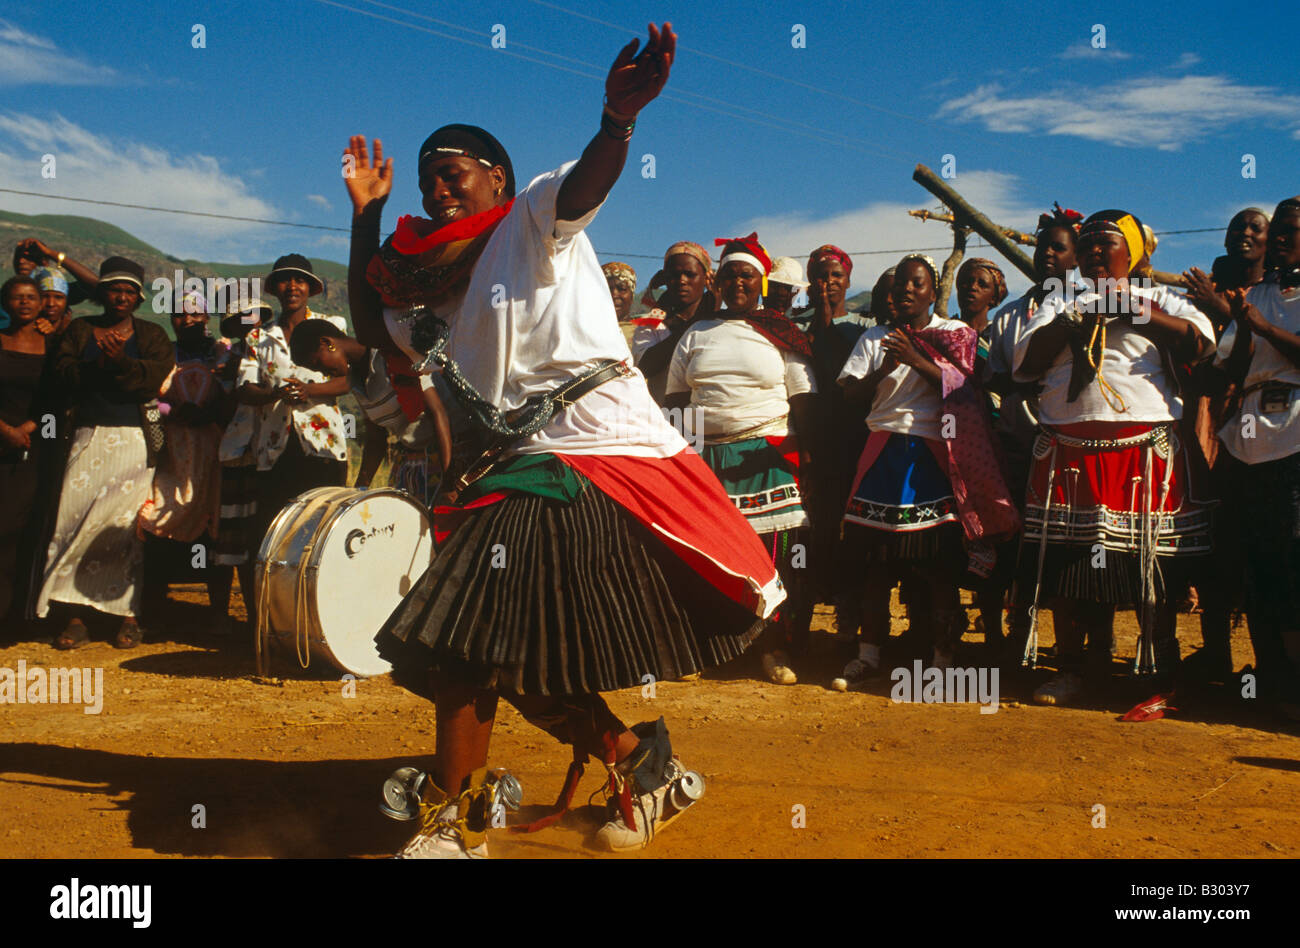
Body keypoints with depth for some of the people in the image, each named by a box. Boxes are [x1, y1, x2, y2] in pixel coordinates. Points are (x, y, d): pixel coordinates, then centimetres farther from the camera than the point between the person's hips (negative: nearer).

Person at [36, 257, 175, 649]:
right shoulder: (80, 330, 15)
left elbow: (159, 377, -6)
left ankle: (130, 617, 1)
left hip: (134, 441, -1)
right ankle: (75, 617, -3)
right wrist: (99, 364, -13)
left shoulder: (152, 336, 11)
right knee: (76, 516, -7)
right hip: (89, 437, 2)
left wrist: (120, 361, -17)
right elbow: (64, 373, 2)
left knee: (126, 522, -6)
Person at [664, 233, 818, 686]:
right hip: (707, 458, 2)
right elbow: (674, 398, 17)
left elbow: (804, 402, 6)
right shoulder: (696, 335, 16)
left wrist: (808, 457, -3)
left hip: (769, 457, -1)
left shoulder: (781, 336, 9)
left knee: (776, 554, -7)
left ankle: (776, 650, 3)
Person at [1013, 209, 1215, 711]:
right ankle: (1070, 667, 19)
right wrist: (1075, 318, -6)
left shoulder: (1159, 301, 14)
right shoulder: (1059, 304, 19)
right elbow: (1027, 361, 3)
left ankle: (1160, 680, 7)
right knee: (1066, 559, 4)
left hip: (1144, 450, -2)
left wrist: (1133, 309, -8)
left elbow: (1199, 342, -5)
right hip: (1069, 452, 2)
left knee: (1150, 565, -3)